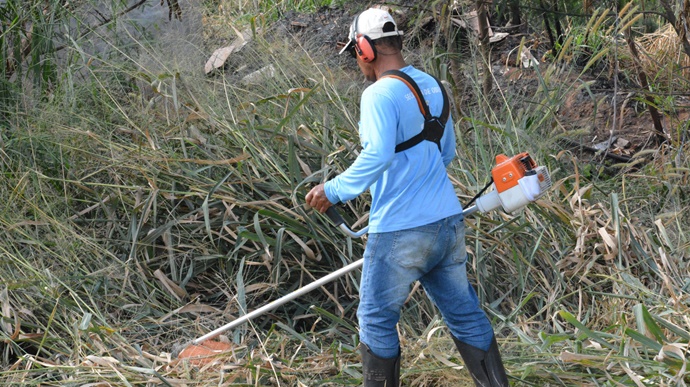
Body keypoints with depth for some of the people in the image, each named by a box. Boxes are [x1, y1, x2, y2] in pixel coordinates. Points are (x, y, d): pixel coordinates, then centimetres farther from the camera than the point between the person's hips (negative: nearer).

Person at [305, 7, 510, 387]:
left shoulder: (379, 95, -15)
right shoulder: (432, 85, 11)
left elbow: (377, 155, -28)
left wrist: (334, 190, -18)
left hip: (401, 232, -8)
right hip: (448, 221, 8)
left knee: (376, 320, 7)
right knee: (464, 312, 14)